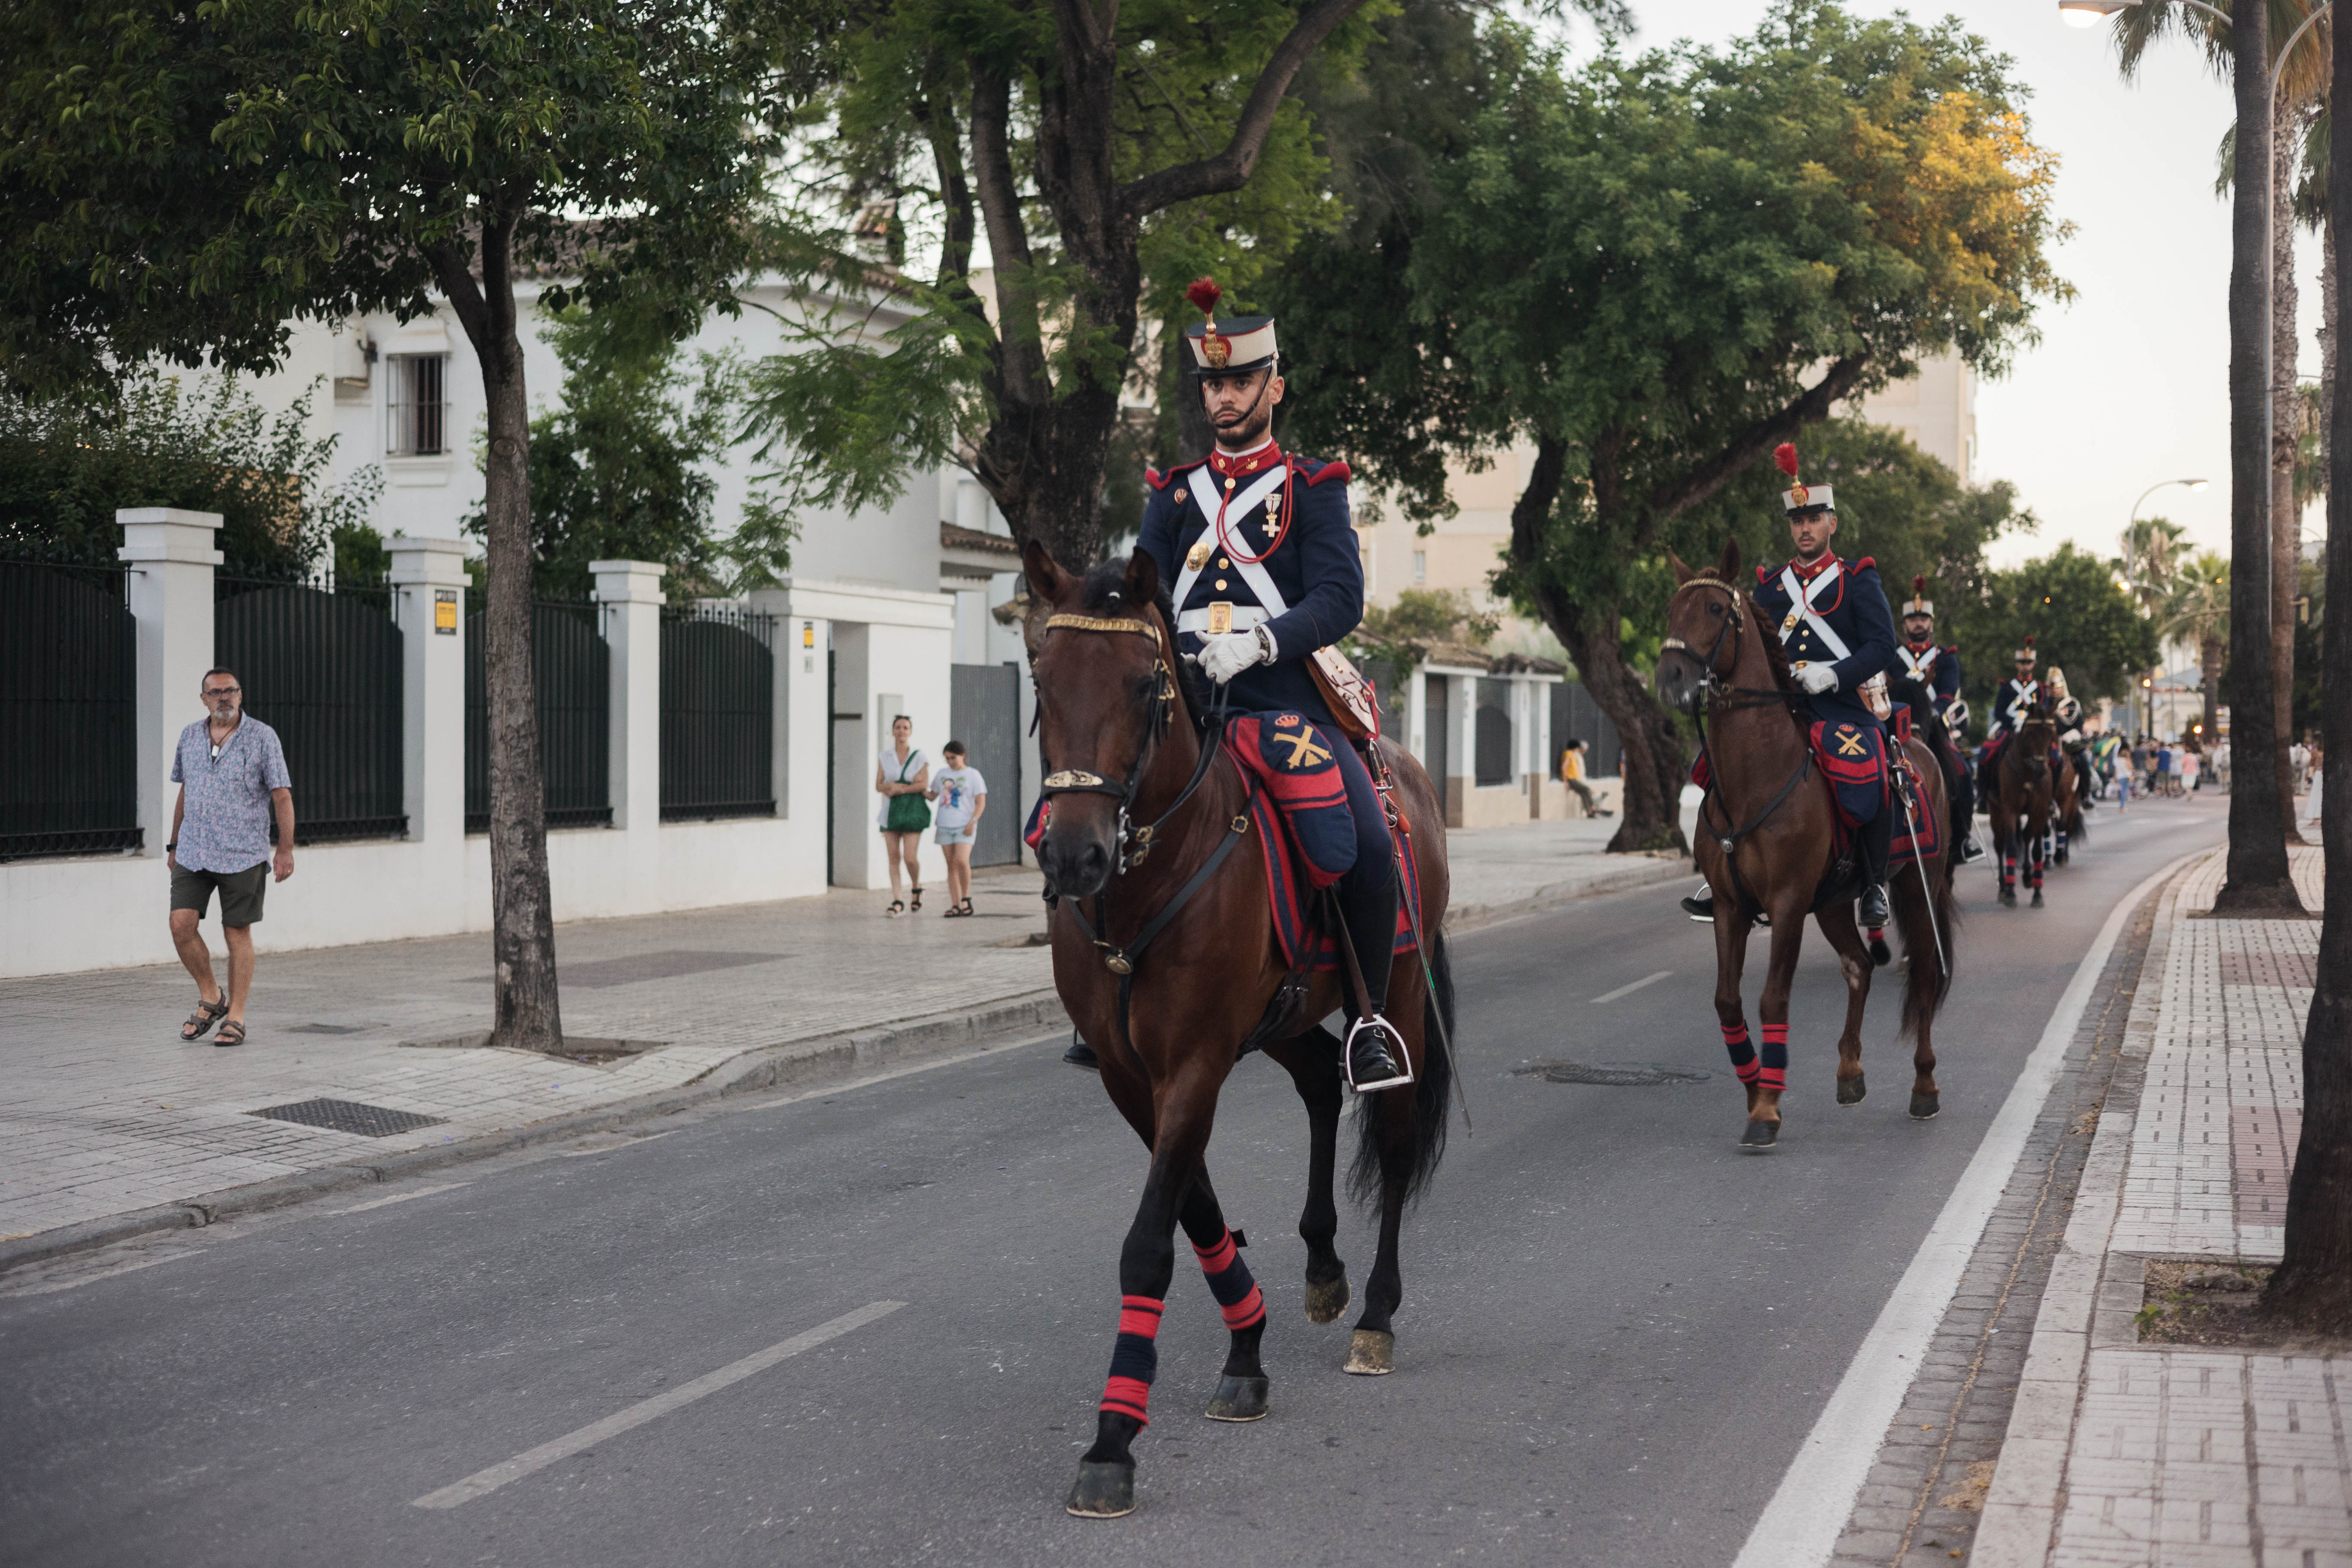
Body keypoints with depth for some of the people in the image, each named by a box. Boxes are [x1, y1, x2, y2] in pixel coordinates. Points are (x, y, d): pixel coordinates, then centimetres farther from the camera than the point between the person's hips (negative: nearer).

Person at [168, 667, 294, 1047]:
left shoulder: (262, 737, -3)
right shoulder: (190, 737, 10)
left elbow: (282, 796, -5)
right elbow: (184, 793, 20)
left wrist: (286, 849, -12)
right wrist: (174, 844, 19)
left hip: (243, 855, -4)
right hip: (193, 853, 4)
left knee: (237, 933, 0)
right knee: (181, 923, -7)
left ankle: (235, 1017, 9)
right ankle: (210, 1000, 13)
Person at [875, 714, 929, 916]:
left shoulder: (920, 758, 2)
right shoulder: (884, 758, 9)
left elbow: (924, 785, -7)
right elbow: (879, 786, 3)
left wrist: (898, 789, -11)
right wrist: (909, 785, -11)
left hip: (912, 811, -3)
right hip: (890, 812, 3)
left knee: (910, 858, -9)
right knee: (893, 857, -2)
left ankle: (917, 889, 19)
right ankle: (897, 902, 0)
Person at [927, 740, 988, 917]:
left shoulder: (973, 775, 1)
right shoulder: (942, 774, 13)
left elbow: (981, 802, -3)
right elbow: (932, 795, 22)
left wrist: (973, 822, -14)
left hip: (964, 827, -5)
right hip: (945, 827, 5)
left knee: (962, 861, -21)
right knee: (951, 866, 4)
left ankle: (966, 898, -3)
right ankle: (955, 905, 6)